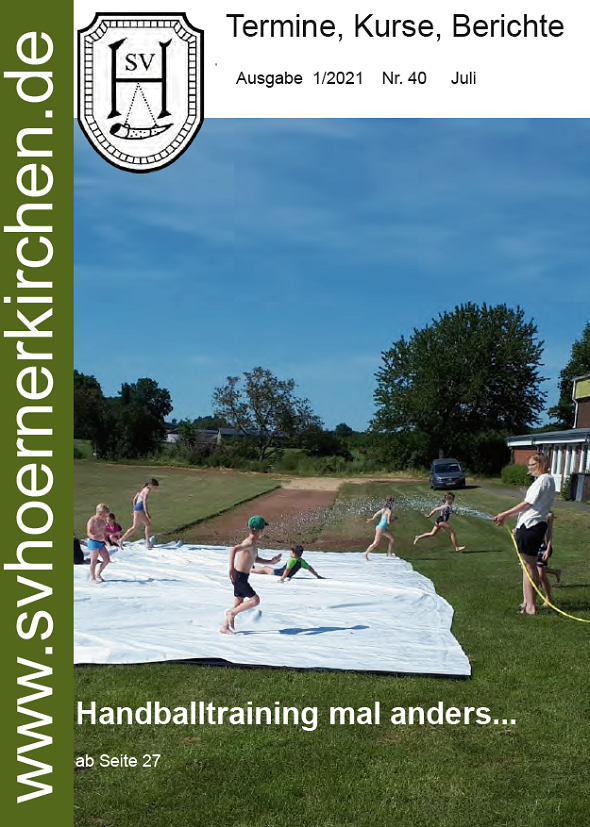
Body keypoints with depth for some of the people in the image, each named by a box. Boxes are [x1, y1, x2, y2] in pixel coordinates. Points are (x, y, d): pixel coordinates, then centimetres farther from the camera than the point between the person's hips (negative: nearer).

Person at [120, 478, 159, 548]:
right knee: (135, 527, -6)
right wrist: (147, 514, -20)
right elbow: (144, 502, -19)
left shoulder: (144, 489, 18)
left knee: (148, 524, 13)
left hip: (136, 508, 10)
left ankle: (148, 543, 14)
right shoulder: (147, 490, -10)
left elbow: (135, 499, 23)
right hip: (139, 509, -10)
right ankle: (121, 540, -5)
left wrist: (134, 510, 27)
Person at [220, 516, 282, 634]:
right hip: (239, 577, -10)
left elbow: (255, 558, 25)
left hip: (242, 577, 10)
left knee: (239, 603, 16)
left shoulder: (254, 543, 10)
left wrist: (270, 561, 19)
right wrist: (231, 569, -39)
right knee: (255, 600, -8)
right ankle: (231, 613, 2)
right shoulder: (250, 542, -21)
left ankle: (225, 627, 24)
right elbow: (233, 550, -35)